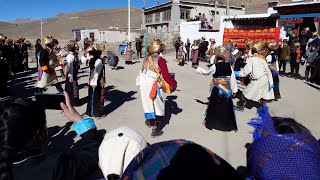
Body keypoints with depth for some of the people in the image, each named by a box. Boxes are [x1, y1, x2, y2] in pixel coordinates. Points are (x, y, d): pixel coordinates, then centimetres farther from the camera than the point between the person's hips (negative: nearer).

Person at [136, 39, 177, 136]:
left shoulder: (146, 59, 6)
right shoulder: (160, 60, -12)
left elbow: (142, 73, 12)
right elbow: (166, 75, -14)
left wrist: (139, 82, 24)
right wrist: (173, 84, -3)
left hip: (144, 85, 6)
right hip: (154, 86, -6)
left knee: (148, 102, 23)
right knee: (157, 106, 5)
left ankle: (149, 121, 44)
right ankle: (155, 129, 7)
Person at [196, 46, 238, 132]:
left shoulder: (215, 66, -11)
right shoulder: (229, 66, -3)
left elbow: (206, 72, 5)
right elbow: (233, 78, 0)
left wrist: (199, 69, 20)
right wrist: (234, 89, 9)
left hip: (217, 90, -2)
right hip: (227, 90, 2)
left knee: (214, 106, 10)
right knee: (227, 107, 10)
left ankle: (210, 122, 22)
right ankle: (229, 124, 18)